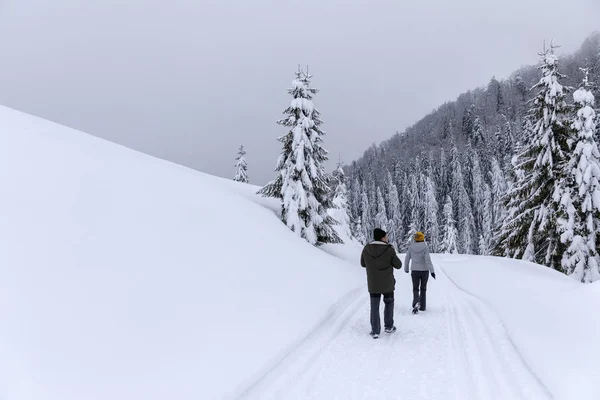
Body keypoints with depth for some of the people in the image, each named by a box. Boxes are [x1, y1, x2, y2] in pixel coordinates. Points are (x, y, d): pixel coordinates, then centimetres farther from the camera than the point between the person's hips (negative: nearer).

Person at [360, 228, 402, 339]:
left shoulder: (366, 249, -8)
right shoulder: (389, 250, -17)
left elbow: (363, 264, 7)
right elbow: (398, 265, -7)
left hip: (372, 284, 2)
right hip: (387, 283, -2)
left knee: (374, 307, 12)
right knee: (389, 303, 21)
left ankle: (375, 331, 9)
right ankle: (388, 326, 27)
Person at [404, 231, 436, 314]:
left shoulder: (411, 247, -4)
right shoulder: (425, 247, -11)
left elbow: (407, 258, 4)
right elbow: (428, 260, -20)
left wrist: (406, 268, 19)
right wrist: (432, 271, -19)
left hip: (415, 271, 0)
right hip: (424, 270, 0)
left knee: (415, 289, 4)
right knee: (423, 288, 18)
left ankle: (416, 303, -23)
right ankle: (422, 306, 23)